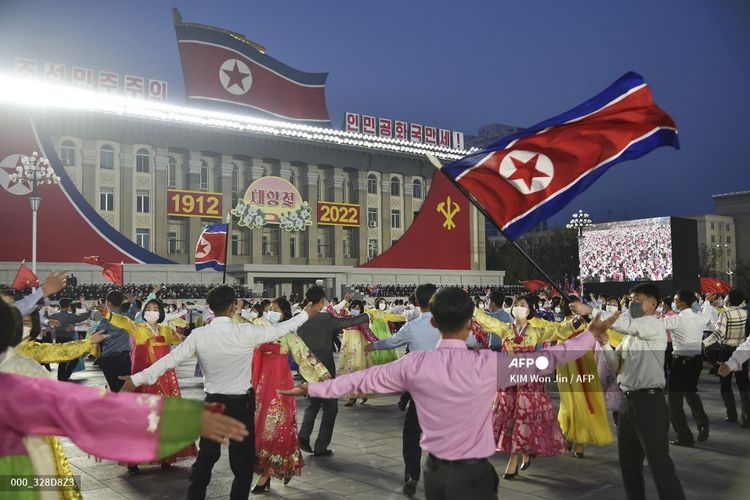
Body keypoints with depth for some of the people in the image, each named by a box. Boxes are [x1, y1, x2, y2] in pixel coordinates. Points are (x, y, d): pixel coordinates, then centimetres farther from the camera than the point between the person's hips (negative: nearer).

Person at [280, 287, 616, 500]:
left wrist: (311, 389, 16)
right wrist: (591, 334, 4)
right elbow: (547, 359, -9)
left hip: (434, 471, 4)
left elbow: (362, 379, 2)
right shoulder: (486, 364, -17)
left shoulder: (414, 365, -7)